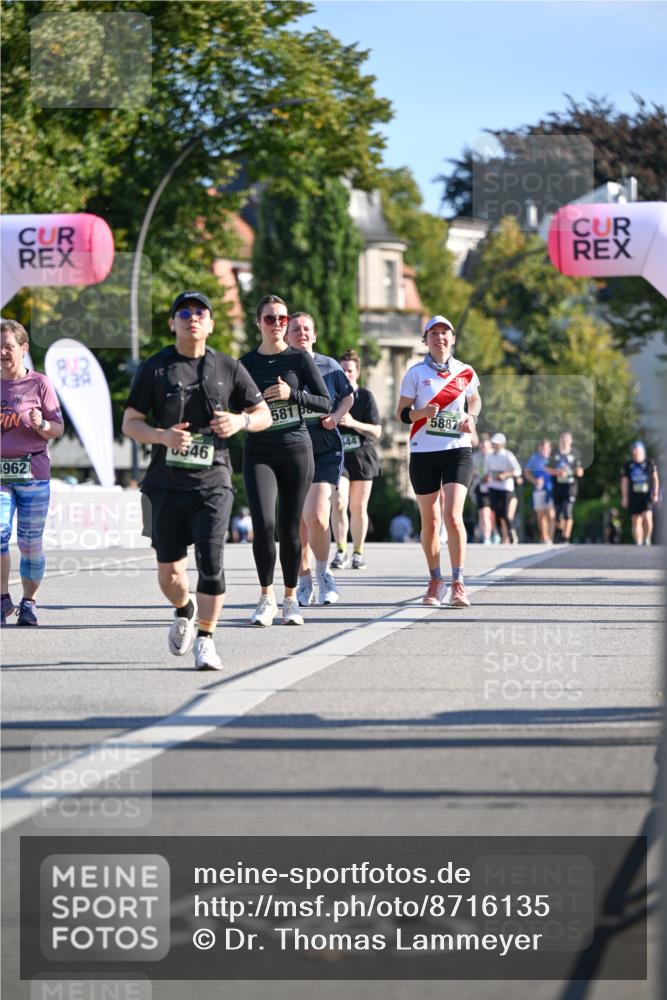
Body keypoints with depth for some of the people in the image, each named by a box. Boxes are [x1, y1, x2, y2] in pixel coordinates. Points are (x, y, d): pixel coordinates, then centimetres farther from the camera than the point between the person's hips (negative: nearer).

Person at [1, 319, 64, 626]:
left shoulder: (39, 384, 0)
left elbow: (58, 429, 0)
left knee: (30, 542, 2)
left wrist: (41, 424, -20)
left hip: (32, 471, -2)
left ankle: (28, 602, 14)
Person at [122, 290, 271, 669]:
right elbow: (130, 422, 5)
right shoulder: (155, 368, 5)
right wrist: (162, 436, -15)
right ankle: (184, 611, 38)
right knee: (169, 570, 5)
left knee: (212, 561, -15)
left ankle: (206, 639, -4)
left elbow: (264, 415, 14)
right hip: (167, 482, 1)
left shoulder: (228, 367, 8)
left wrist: (241, 421, -9)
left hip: (213, 481, -1)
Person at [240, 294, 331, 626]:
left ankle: (291, 598, 18)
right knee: (263, 524, -16)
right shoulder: (247, 363, 6)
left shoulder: (300, 359, 2)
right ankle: (266, 598, -3)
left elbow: (326, 403, 0)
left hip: (296, 449, 0)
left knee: (289, 528, 4)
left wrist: (292, 394, -14)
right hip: (259, 452, 0)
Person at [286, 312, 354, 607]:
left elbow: (348, 396, 18)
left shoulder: (329, 366, 6)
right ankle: (304, 583, 18)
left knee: (316, 516, -17)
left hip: (325, 450, -1)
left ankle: (324, 574, 3)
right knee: (297, 523, 6)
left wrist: (337, 416, -1)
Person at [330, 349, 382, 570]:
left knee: (358, 508, 5)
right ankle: (340, 552, -9)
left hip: (362, 456, 0)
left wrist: (353, 423, -18)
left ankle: (358, 552, 17)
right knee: (339, 504, -16)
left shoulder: (366, 396, 0)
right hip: (337, 455, 0)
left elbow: (376, 431, -6)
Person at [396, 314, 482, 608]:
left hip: (457, 450, 0)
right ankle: (435, 581, 21)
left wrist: (472, 418, 3)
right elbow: (401, 412, 3)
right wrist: (420, 413, -18)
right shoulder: (415, 373, 2)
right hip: (423, 452, 0)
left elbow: (475, 400, 24)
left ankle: (458, 584, -12)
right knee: (429, 521, 5)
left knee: (453, 516, -15)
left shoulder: (465, 372, 6)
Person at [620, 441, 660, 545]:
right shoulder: (628, 466, 4)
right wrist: (624, 497, 0)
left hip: (647, 496, -2)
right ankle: (638, 543, 4)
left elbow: (655, 479, 8)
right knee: (636, 521, 0)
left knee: (647, 517, -17)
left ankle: (647, 539, 3)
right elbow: (624, 483, 6)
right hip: (634, 497, 2)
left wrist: (655, 493, -1)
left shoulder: (650, 464, 1)